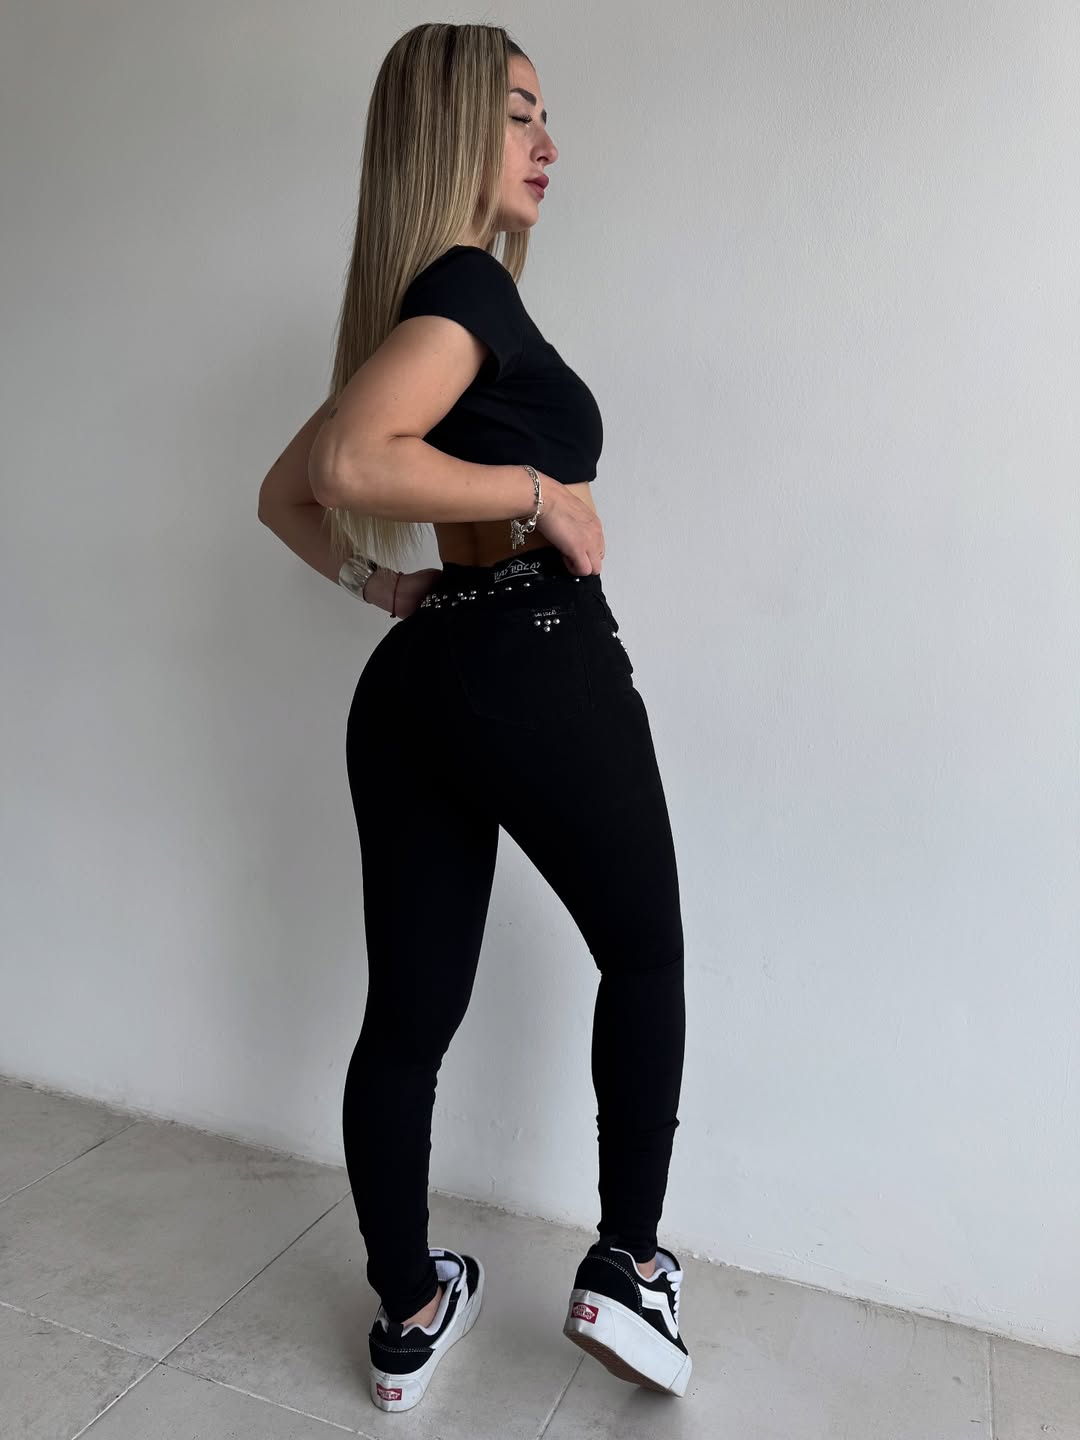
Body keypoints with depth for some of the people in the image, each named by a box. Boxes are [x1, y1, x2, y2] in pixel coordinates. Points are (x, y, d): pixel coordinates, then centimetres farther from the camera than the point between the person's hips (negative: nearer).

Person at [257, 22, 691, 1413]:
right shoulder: (471, 284, -5)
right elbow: (349, 464, -22)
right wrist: (541, 490, -13)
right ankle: (625, 1267, 21)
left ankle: (409, 1316, 30)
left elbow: (282, 496, 27)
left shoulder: (408, 305, 21)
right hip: (538, 663, -8)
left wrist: (375, 580, 17)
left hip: (411, 681, 8)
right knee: (644, 955, 15)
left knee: (407, 1012, 12)